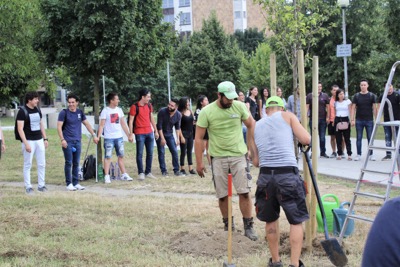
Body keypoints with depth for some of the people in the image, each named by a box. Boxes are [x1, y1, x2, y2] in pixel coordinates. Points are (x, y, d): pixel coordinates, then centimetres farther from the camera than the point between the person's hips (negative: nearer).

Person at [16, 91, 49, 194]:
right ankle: (28, 187, 7)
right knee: (28, 164, 1)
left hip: (39, 140, 6)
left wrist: (45, 138, 13)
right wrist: (25, 143, -20)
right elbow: (20, 129, -14)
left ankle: (41, 185, 14)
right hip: (29, 141, -6)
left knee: (42, 164, 6)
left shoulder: (38, 110, 10)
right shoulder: (22, 112, -10)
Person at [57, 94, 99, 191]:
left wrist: (94, 135, 11)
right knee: (68, 163, -2)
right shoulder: (64, 113, -5)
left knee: (76, 163, 8)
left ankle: (76, 183, 15)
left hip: (77, 141, 5)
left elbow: (87, 124, 16)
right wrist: (62, 139, -16)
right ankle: (69, 183, 5)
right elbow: (59, 127, -8)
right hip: (67, 142, -5)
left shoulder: (80, 112, 9)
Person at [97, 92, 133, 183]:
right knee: (108, 157, -2)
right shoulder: (105, 111, -7)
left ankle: (124, 174, 16)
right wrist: (98, 136, -19)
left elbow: (123, 124, 13)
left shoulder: (119, 110, 8)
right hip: (109, 138, -5)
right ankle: (106, 176, 0)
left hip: (119, 137, 5)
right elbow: (102, 125, -9)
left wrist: (129, 135, 12)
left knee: (121, 156, 10)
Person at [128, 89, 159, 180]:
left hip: (149, 132, 6)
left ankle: (148, 172, 14)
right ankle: (141, 173, 3)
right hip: (139, 133, -6)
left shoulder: (149, 105, 10)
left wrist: (156, 131, 18)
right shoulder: (134, 107, -8)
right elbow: (131, 121, -8)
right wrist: (131, 134, -12)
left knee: (150, 153, 7)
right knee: (140, 154, -2)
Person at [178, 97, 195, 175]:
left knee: (190, 151, 8)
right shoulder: (180, 113, -10)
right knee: (183, 152, 1)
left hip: (191, 133, 5)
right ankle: (182, 169, 8)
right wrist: (181, 137, -15)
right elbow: (178, 126, -11)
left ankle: (191, 169, 11)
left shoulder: (191, 111, 6)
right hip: (184, 133, -5)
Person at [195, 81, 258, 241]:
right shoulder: (207, 112, -9)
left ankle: (248, 226, 5)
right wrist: (199, 162, -6)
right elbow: (199, 138, -5)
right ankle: (228, 225, 22)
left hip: (238, 155, 1)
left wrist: (252, 145, 6)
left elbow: (251, 125, 10)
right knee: (222, 195, 6)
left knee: (244, 192, -4)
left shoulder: (239, 107, -5)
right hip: (218, 157, -1)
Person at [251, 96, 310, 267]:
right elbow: (306, 140, 1)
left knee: (270, 220, 20)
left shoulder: (256, 126, 19)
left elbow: (255, 161, 16)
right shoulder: (287, 116, 9)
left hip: (265, 175, 4)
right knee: (296, 221, 7)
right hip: (287, 175, -4)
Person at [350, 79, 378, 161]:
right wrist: (352, 120, -4)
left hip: (369, 120, 0)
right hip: (359, 120, 1)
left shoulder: (372, 96, 2)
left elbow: (374, 108, 4)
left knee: (370, 138, 3)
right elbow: (353, 108, 3)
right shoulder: (356, 96, 3)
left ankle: (371, 154, 10)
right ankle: (358, 154, 10)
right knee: (359, 138, 5)